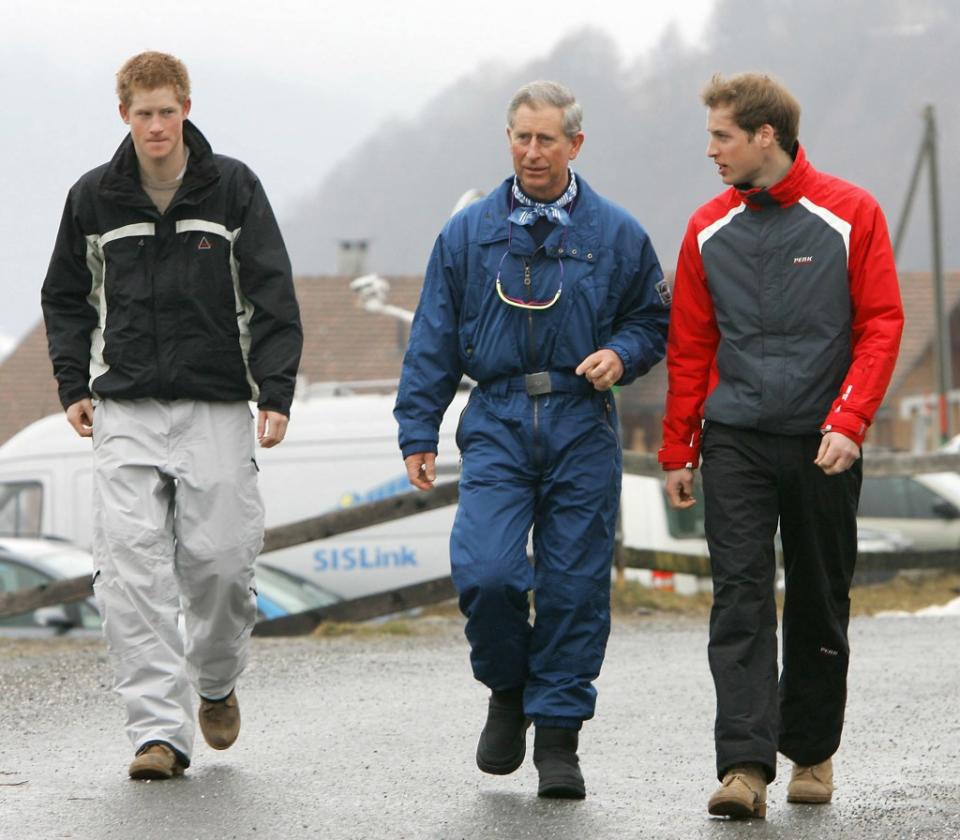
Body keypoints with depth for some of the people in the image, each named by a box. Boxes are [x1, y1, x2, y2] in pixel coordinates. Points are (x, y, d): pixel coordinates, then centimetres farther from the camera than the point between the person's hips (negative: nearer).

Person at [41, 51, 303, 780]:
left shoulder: (232, 188, 1)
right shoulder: (94, 198, 6)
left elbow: (272, 295, 1)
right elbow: (66, 297, 17)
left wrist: (276, 392, -8)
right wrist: (73, 384, 6)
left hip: (216, 405, -1)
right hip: (125, 409, 1)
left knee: (220, 558, -3)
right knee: (132, 566, -11)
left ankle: (216, 684, 27)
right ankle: (159, 730, -10)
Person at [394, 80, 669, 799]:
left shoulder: (615, 235, 6)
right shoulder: (468, 234, 8)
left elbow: (655, 321, 14)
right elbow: (433, 342, 10)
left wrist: (620, 354, -8)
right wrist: (419, 433, 3)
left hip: (582, 429, 0)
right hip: (497, 423, 0)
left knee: (574, 585, -1)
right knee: (485, 572, -15)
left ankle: (559, 737, 8)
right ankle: (507, 691, 12)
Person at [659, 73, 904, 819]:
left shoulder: (849, 216, -3)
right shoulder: (709, 231, 6)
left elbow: (881, 325, -4)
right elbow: (690, 346, 11)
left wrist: (848, 422, -15)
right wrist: (678, 452, 10)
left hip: (822, 444, -1)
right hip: (735, 442, 1)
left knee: (820, 604, 9)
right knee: (741, 600, -10)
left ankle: (812, 751, 27)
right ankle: (745, 767, -16)